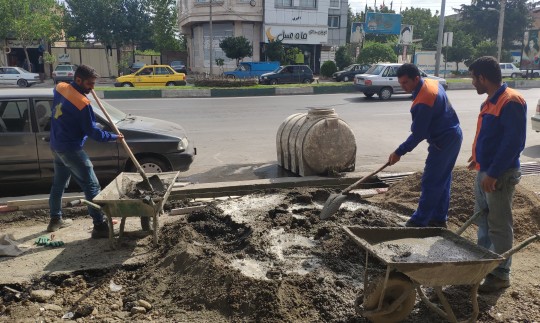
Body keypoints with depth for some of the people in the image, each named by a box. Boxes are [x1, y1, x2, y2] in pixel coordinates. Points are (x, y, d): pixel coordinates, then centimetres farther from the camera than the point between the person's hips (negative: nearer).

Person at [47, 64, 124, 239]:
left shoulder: (59, 88, 0)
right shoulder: (82, 103, -23)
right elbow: (92, 131, -18)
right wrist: (113, 137, -6)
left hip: (56, 146, 9)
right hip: (71, 150, -9)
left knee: (58, 184, 21)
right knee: (92, 186, -6)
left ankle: (55, 219, 34)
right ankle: (100, 226, -7)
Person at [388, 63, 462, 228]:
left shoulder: (422, 102, -27)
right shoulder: (432, 82, 4)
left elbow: (417, 134, -23)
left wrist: (398, 152, -15)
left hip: (443, 142, -10)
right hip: (453, 136, 10)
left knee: (430, 183, -3)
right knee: (443, 179, 15)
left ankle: (419, 221, 6)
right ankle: (439, 218, 24)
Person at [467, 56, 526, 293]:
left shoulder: (511, 102, -19)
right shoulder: (490, 101, 10)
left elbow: (514, 143, -23)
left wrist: (493, 173, -24)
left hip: (500, 175, -9)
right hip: (484, 171, 9)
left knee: (499, 226, 1)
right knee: (483, 221, 18)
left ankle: (501, 274, 14)